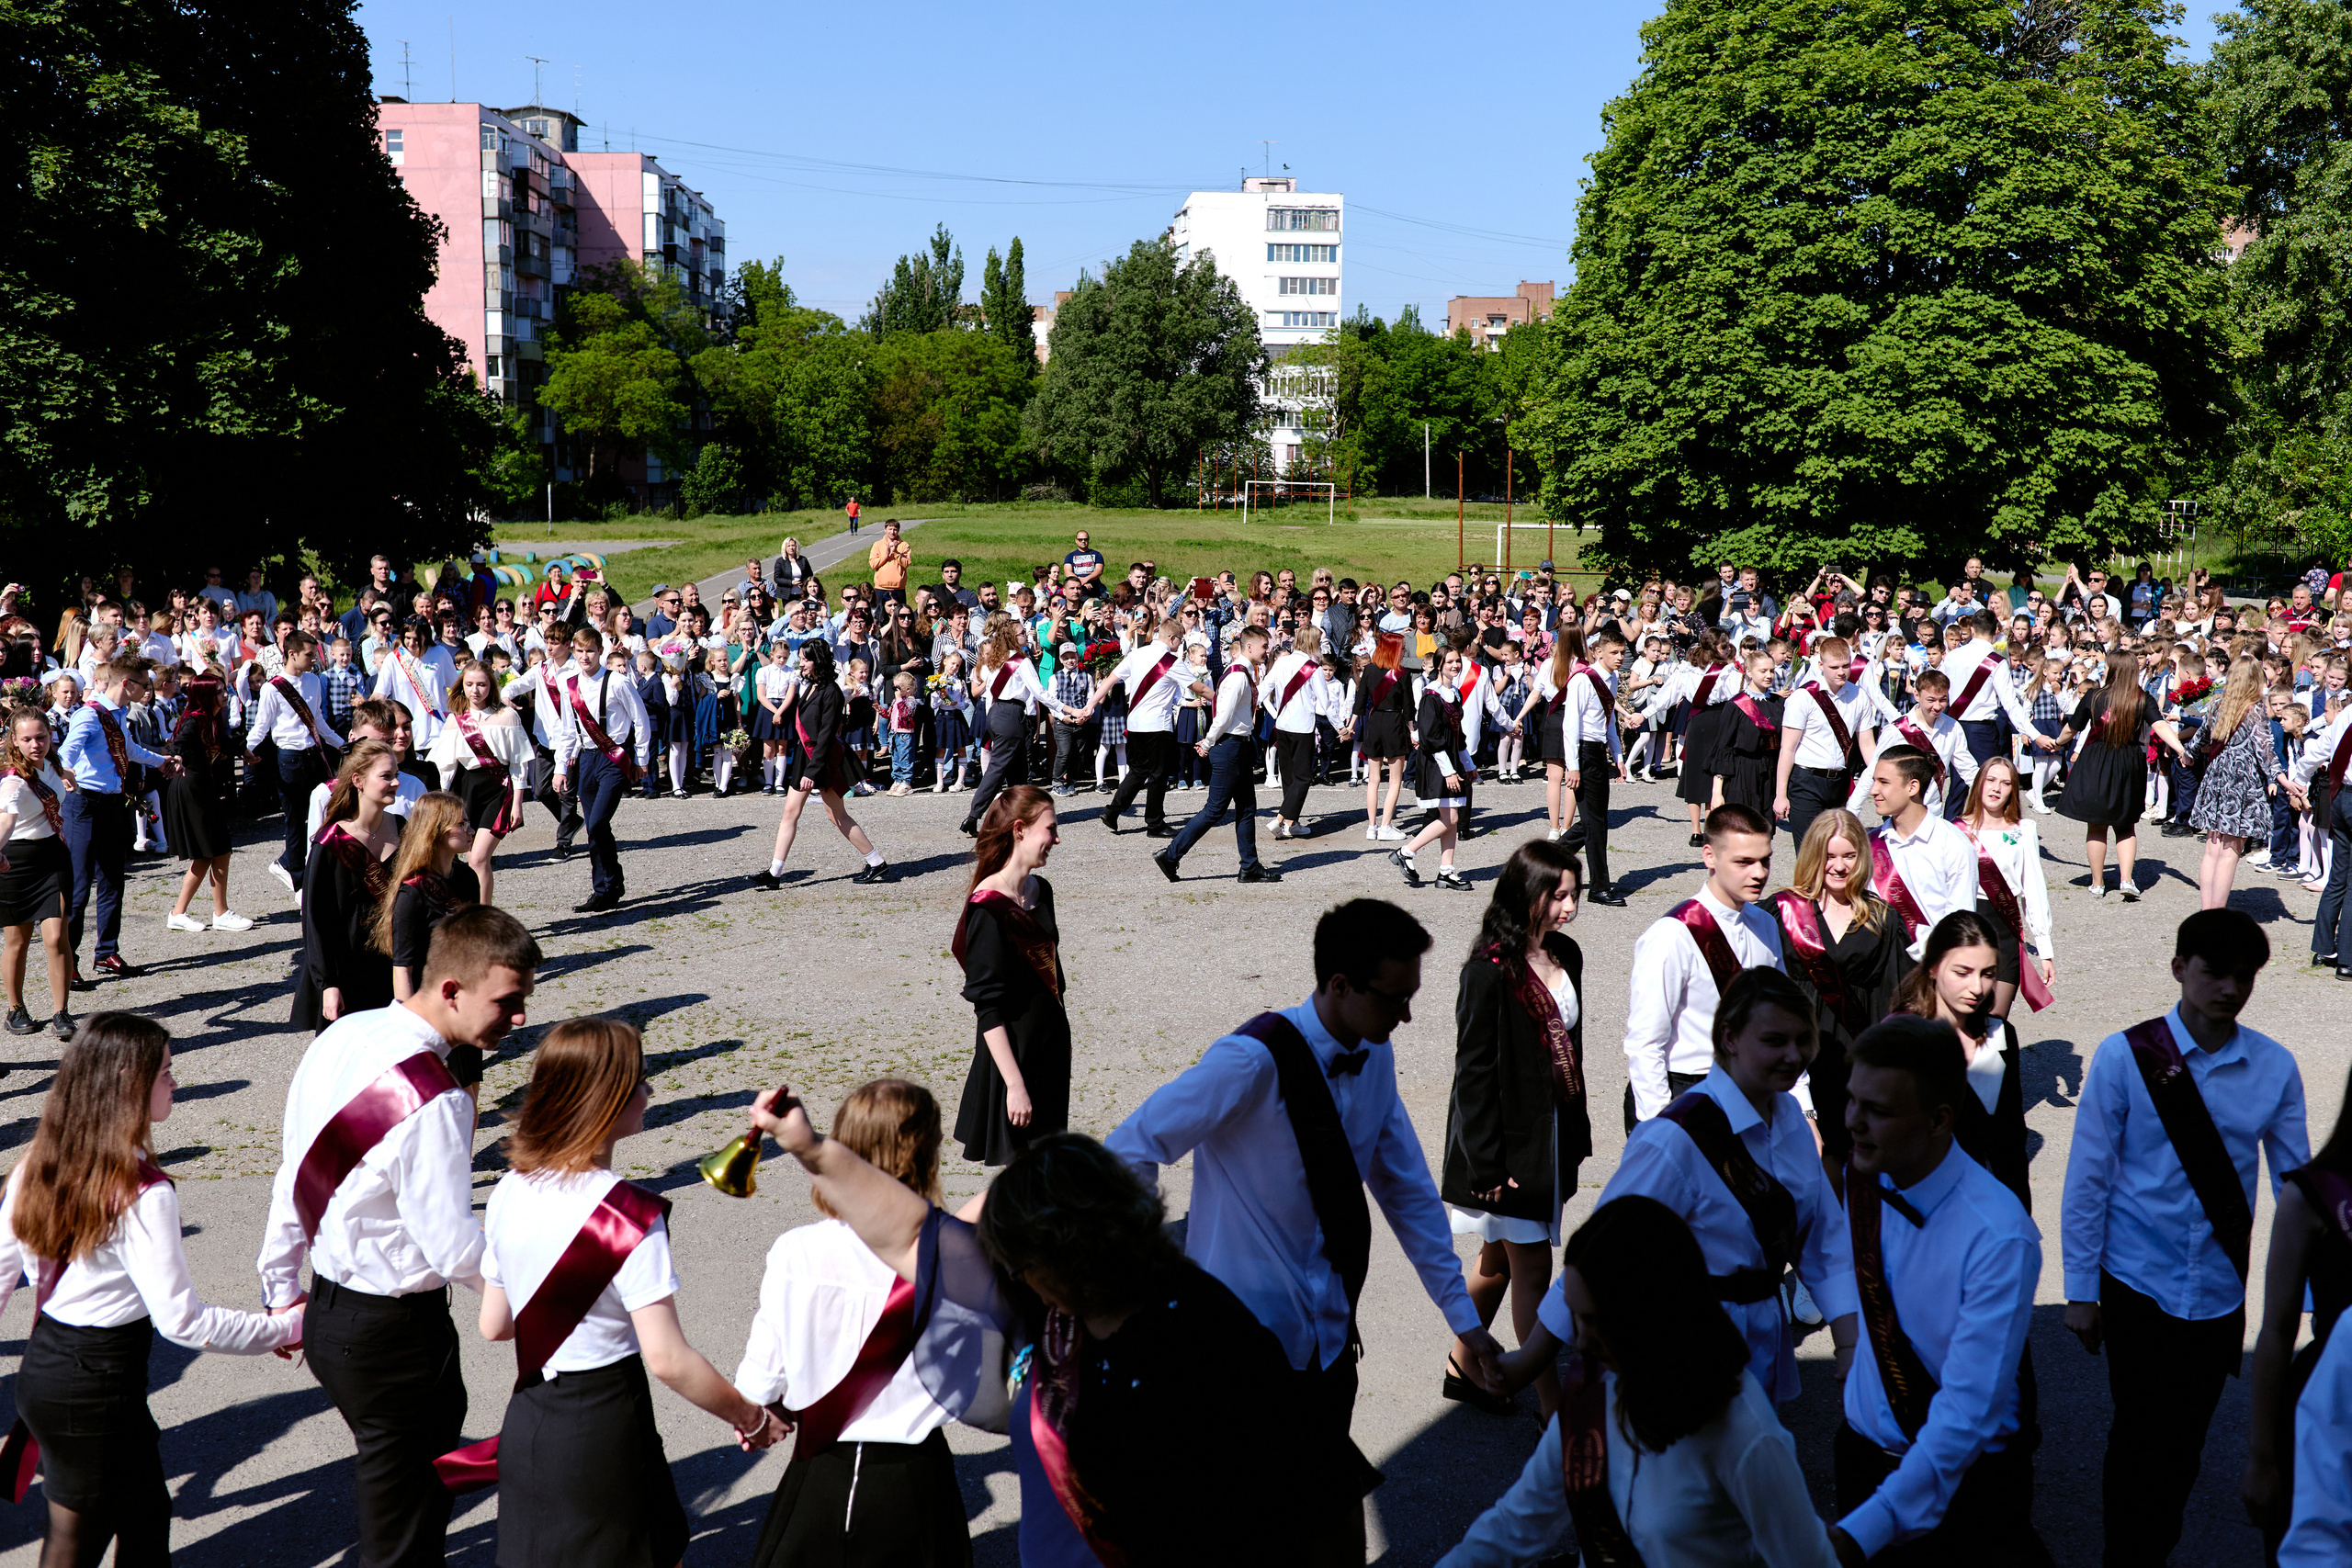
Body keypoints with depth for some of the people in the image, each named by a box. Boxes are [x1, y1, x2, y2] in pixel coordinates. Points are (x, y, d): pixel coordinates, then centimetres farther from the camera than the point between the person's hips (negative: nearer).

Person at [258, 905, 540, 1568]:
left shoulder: (340, 1036, -1)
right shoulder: (433, 1103, -29)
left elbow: (294, 1175, 9)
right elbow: (458, 1252, -24)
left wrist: (281, 1286, 20)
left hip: (327, 1313, 9)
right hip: (396, 1334, -9)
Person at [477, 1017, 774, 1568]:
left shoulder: (508, 1192, -2)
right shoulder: (628, 1217, -21)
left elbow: (493, 1325, 8)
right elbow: (666, 1358, -22)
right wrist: (752, 1418, -9)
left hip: (525, 1420, 6)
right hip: (603, 1429, -6)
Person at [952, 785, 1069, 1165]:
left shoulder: (1040, 890, 7)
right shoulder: (988, 908, -19)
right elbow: (988, 1006, -20)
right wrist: (1014, 1084, -22)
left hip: (1051, 1046, 8)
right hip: (1013, 1052, -8)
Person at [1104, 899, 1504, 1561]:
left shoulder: (1374, 1057, 1)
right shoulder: (1253, 1061, -23)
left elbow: (1408, 1191, 9)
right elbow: (1127, 1154, -19)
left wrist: (1463, 1316, 9)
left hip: (1327, 1332, 7)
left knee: (1331, 1507, 18)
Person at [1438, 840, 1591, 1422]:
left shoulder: (1565, 955, 5)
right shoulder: (1489, 971, -19)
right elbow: (1473, 1072, -17)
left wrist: (1578, 1131, 15)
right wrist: (1486, 1165, -17)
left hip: (1553, 1133, 8)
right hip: (1508, 1139, -8)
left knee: (1499, 1259, 18)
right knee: (1532, 1270, -2)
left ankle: (1462, 1370, 34)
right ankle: (1554, 1410, 4)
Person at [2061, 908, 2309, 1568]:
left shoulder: (2275, 1068, -2)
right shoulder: (2125, 1056, -9)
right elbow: (2088, 1178, -6)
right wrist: (2081, 1288, -5)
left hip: (2220, 1291, 3)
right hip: (2138, 1284, -2)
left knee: (2185, 1444, 15)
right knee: (2140, 1439, 2)